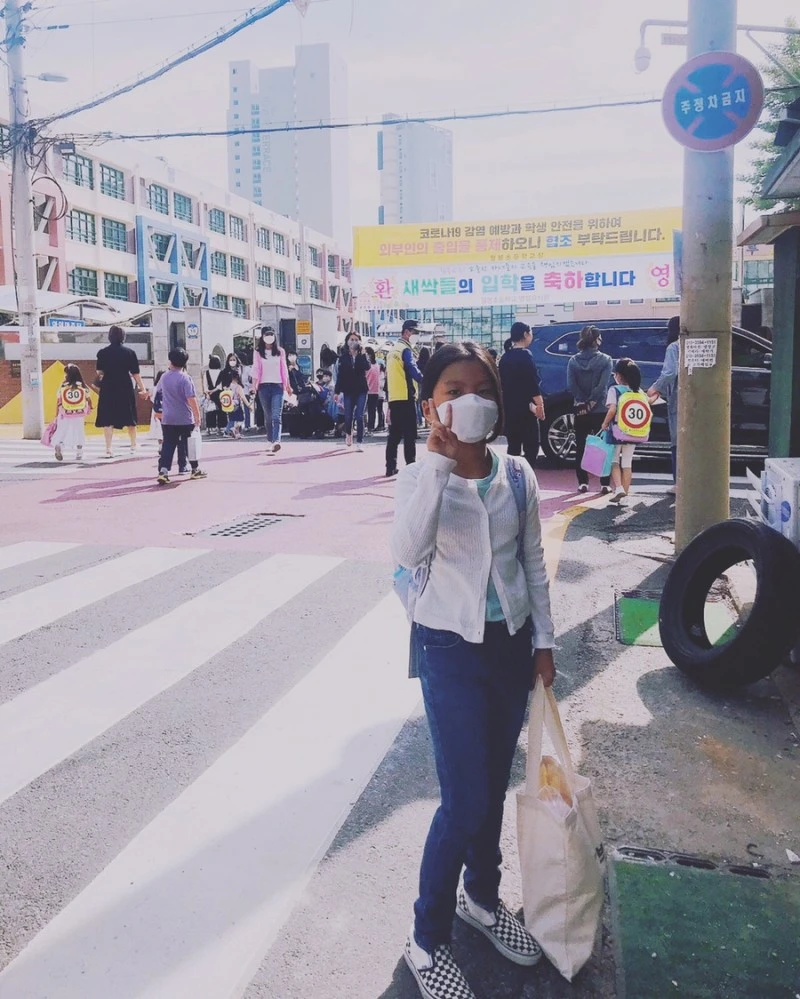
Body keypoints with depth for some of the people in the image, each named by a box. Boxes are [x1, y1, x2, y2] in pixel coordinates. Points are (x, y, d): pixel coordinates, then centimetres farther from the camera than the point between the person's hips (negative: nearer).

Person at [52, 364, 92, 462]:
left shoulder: (62, 387, -4)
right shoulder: (83, 387, -3)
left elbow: (58, 403, -2)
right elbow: (89, 399, 6)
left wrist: (56, 416, 6)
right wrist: (90, 408, 27)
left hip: (65, 415, -1)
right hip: (79, 415, 1)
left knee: (63, 432, 9)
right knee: (79, 433, 13)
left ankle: (59, 445, -18)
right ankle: (79, 454, 15)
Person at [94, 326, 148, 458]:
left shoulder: (102, 353, -1)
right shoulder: (130, 352, -2)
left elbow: (99, 372, 1)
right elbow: (135, 373, -3)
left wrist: (99, 382, 20)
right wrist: (142, 388, 3)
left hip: (108, 388, 0)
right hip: (126, 388, 0)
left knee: (108, 420, 2)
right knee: (130, 418, 14)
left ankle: (108, 449, -5)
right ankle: (133, 446, 25)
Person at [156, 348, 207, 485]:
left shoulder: (164, 377, 5)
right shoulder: (185, 378, -14)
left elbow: (159, 390, 27)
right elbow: (192, 399, -20)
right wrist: (197, 415, -12)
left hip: (167, 419, 4)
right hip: (185, 419, -4)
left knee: (168, 445, 3)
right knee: (190, 444, 11)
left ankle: (163, 470, -12)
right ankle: (195, 470, 24)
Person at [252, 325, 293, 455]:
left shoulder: (280, 351, 10)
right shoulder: (258, 352, 6)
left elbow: (284, 369, 13)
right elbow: (256, 369, 1)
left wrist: (288, 386, 14)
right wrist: (253, 385, -11)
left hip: (277, 386, -1)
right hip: (264, 386, 1)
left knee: (276, 416, -14)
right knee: (268, 416, 7)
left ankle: (276, 441, -26)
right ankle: (271, 441, 15)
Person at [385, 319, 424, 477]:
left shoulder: (393, 350, 18)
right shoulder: (405, 349, -8)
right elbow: (413, 370, -21)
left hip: (393, 398, 8)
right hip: (406, 397, -8)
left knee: (394, 434, 10)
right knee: (409, 435, -5)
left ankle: (390, 467, 11)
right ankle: (411, 467, -5)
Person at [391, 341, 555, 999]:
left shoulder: (518, 477, -1)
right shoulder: (422, 479, -12)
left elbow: (533, 565, 7)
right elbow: (408, 553, -31)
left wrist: (544, 641, 8)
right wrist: (438, 460, -32)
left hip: (511, 643, 4)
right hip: (450, 648, -4)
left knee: (494, 786, 18)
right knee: (465, 801, -3)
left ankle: (482, 895, 43)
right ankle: (428, 940, 18)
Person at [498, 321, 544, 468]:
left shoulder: (505, 357, 12)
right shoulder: (525, 356, -11)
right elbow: (533, 383, -18)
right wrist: (540, 404, -16)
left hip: (509, 409, 8)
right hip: (524, 410, -8)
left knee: (513, 447, 12)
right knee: (531, 447, -4)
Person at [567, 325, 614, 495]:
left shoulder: (573, 361, 1)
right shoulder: (605, 360, -6)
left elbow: (571, 386, -7)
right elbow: (602, 386, -14)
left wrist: (582, 404, -5)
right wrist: (591, 403, -8)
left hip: (580, 412, 2)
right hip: (600, 410, -2)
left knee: (580, 447, 9)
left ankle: (583, 483, 8)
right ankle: (604, 484, 2)